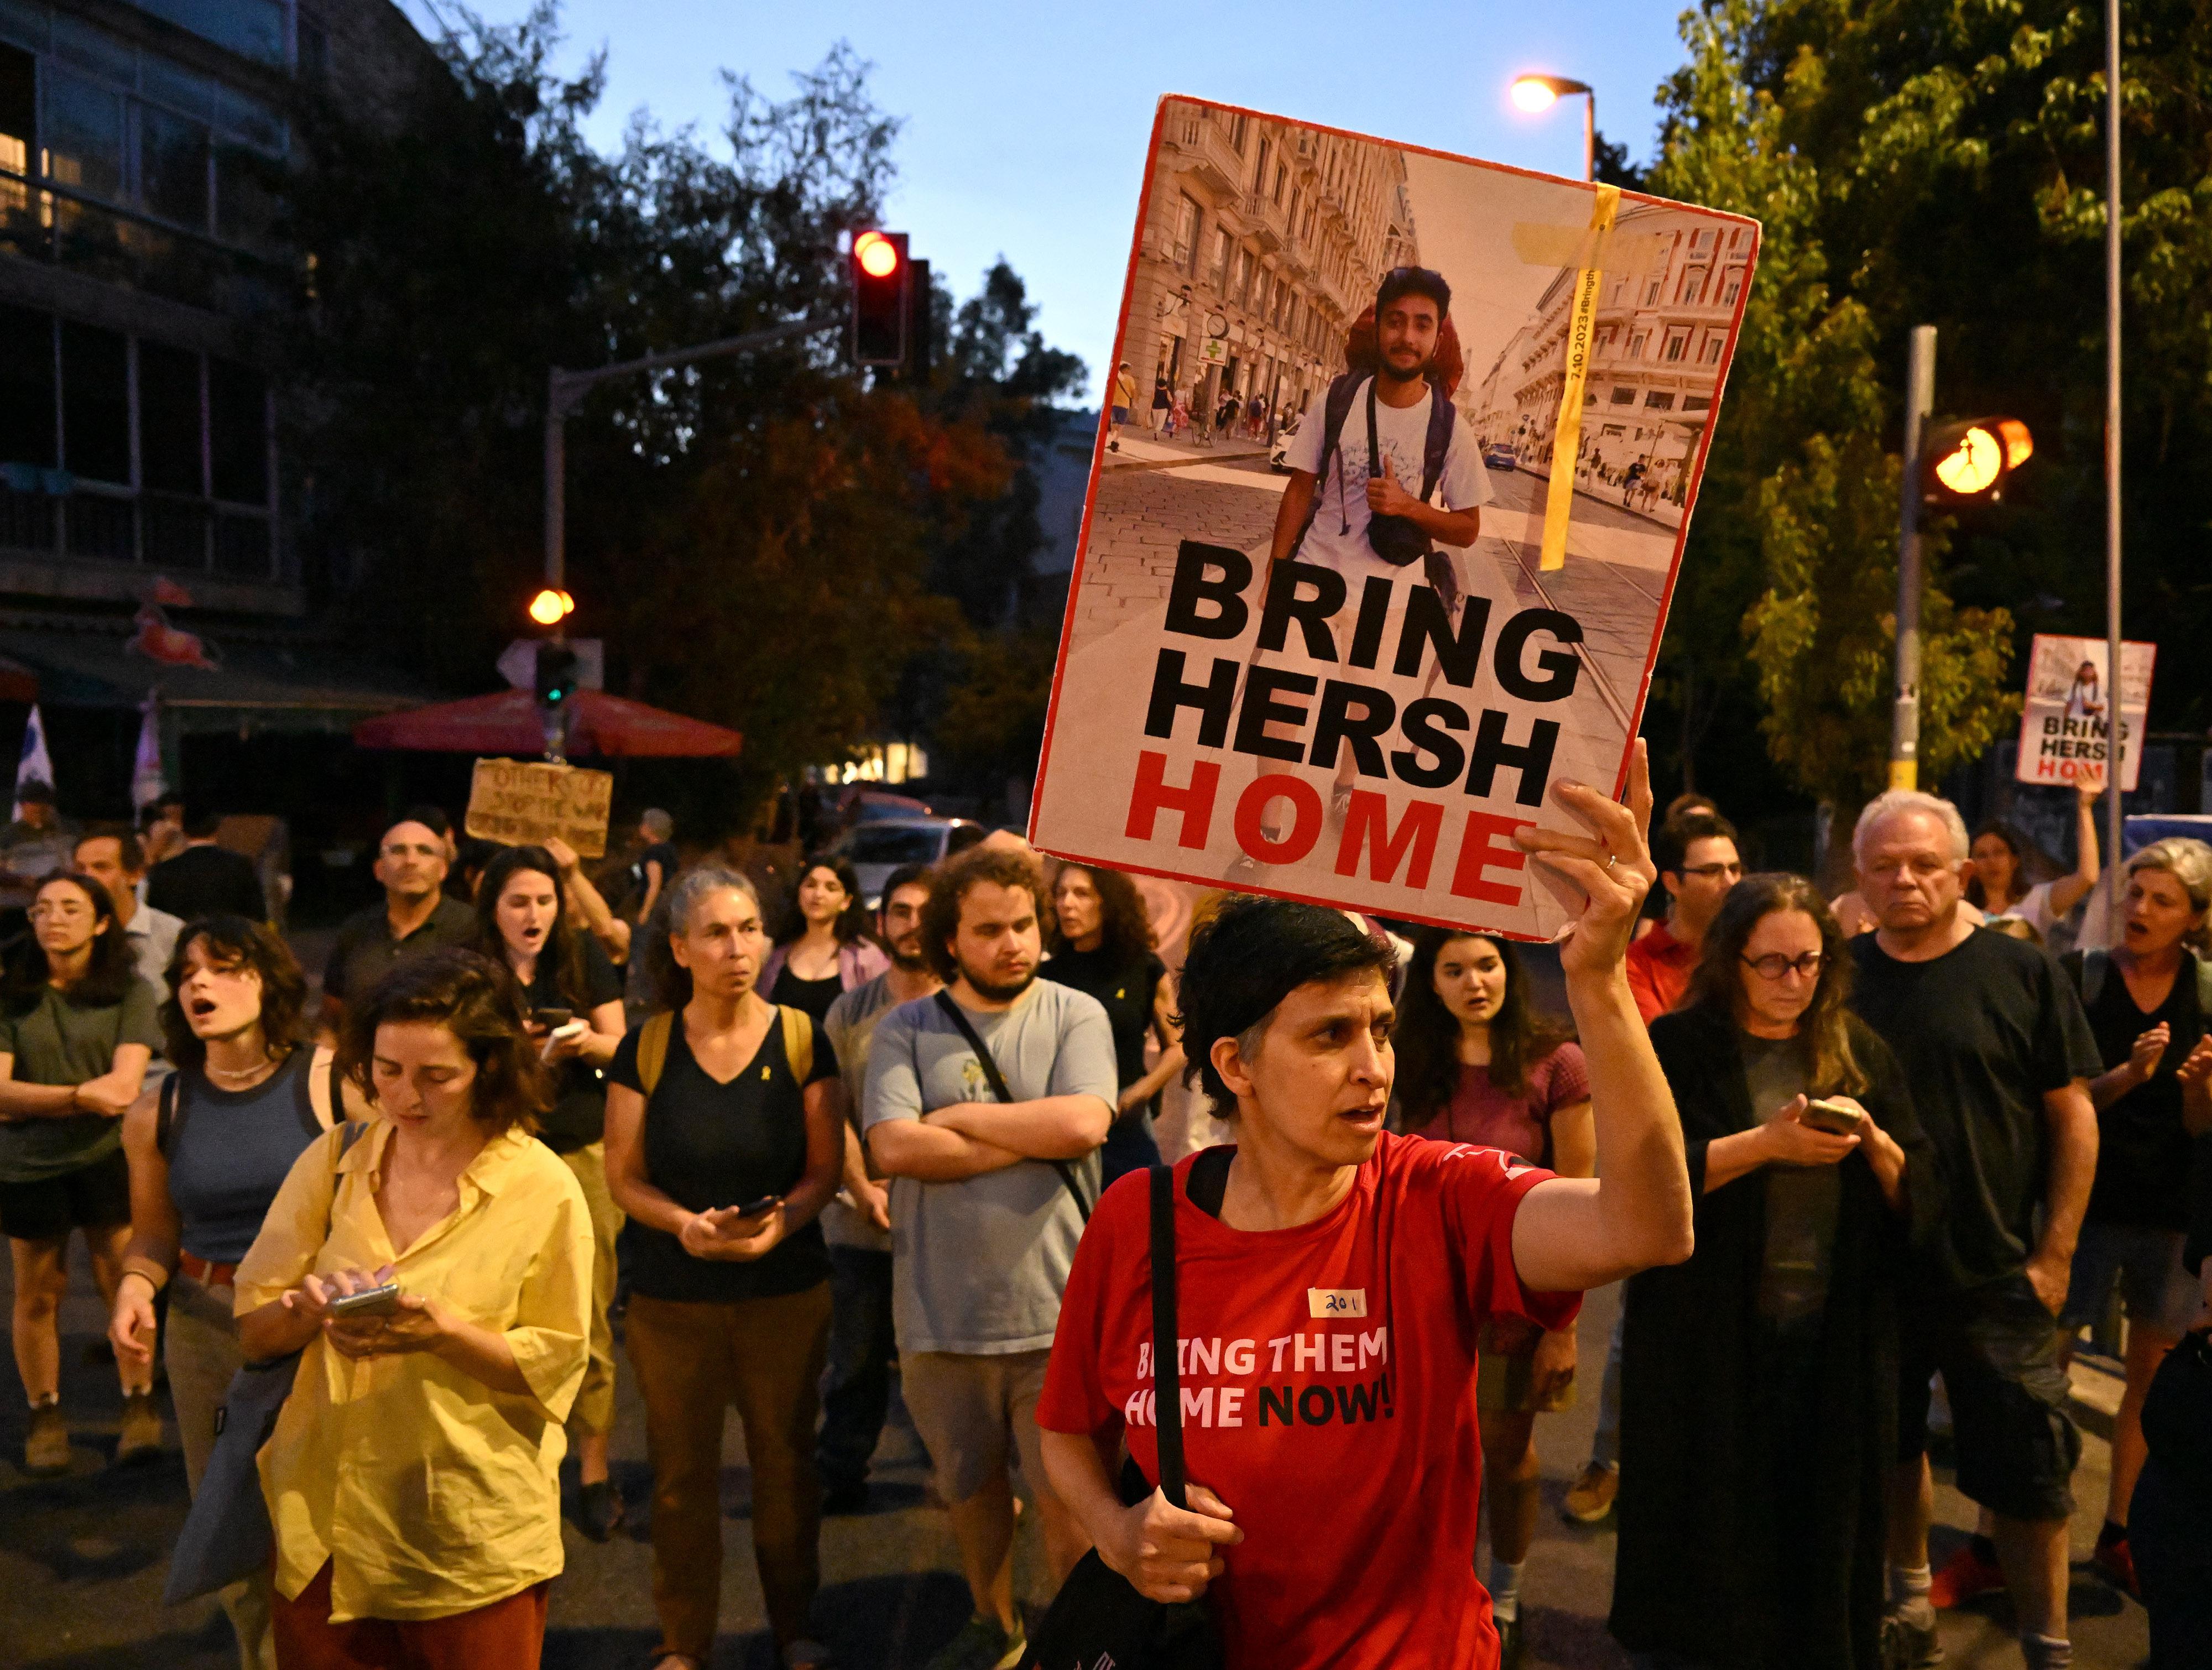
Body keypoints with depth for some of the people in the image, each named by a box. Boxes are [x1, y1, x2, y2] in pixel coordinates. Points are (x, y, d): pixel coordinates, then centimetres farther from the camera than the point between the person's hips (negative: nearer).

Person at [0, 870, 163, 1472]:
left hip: (108, 1159, -1)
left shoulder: (129, 991, -3)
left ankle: (139, 1404, 20)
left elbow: (126, 1085, -11)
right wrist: (84, 1095, -19)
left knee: (123, 1285, 3)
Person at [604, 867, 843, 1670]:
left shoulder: (801, 1039, -5)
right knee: (682, 1473, 8)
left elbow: (825, 1166, -2)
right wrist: (685, 1224, -20)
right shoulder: (646, 1047, -4)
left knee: (786, 1460, 10)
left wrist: (782, 1220, -21)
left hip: (787, 1291, 0)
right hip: (672, 1299, 0)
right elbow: (624, 1176, -2)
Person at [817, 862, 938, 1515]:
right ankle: (839, 1477, 28)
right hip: (862, 1222, 2)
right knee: (855, 1360, 13)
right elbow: (834, 1116, 5)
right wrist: (863, 1188, -9)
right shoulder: (850, 1012, 6)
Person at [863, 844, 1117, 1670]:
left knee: (1068, 1503, 5)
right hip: (941, 1316, 2)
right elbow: (894, 1146, -14)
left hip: (1055, 1313, -2)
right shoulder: (905, 1029, 0)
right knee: (971, 1490, 21)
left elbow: (1084, 1123, -17)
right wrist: (1036, 1137, -12)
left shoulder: (1076, 1016, -2)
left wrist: (956, 1115, -10)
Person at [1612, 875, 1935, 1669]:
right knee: (1714, 1534, 7)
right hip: (1711, 1341, -3)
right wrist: (1766, 1142, -21)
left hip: (1837, 1340, 3)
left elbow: (1921, 1195, 6)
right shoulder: (1678, 1048, -3)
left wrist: (1873, 1141, -13)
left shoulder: (1859, 1053, 8)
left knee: (1827, 1533, 11)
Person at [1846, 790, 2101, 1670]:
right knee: (1890, 1446, 18)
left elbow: (2073, 1116, -2)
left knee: (2024, 1474, 3)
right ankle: (1911, 1599, 39)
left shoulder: (2022, 973, -5)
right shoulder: (1839, 975, 0)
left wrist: (2054, 1256, -6)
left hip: (1996, 1276, -2)